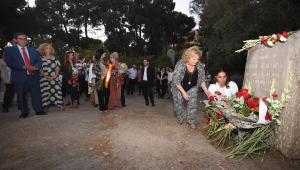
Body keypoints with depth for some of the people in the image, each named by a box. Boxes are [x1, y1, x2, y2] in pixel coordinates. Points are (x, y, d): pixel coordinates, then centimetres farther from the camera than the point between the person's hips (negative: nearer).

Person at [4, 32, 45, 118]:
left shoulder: (33, 50, 16)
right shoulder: (9, 50, 6)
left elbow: (39, 61, 10)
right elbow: (9, 63, -7)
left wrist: (35, 67, -12)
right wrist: (23, 67, -18)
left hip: (34, 76, 2)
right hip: (20, 77, -2)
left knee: (36, 94, 1)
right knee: (21, 96, 7)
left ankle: (39, 110, 9)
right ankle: (24, 112, 20)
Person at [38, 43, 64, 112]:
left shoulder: (54, 58, 11)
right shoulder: (41, 58, 4)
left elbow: (57, 68, 9)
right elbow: (39, 69, 0)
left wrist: (55, 75, -6)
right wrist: (45, 75, -13)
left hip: (55, 78, 2)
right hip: (45, 79, -2)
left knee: (57, 90, -2)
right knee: (45, 92, -2)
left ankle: (60, 104, 2)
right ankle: (46, 106, 6)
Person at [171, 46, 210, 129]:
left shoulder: (199, 65, -18)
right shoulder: (180, 65, -30)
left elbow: (201, 79, -4)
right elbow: (175, 80, -24)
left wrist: (206, 90, -12)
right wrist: (183, 92, -25)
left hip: (192, 88, 3)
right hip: (179, 88, -2)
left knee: (192, 104, 0)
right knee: (178, 104, 8)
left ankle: (191, 121, 22)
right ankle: (180, 118, 36)